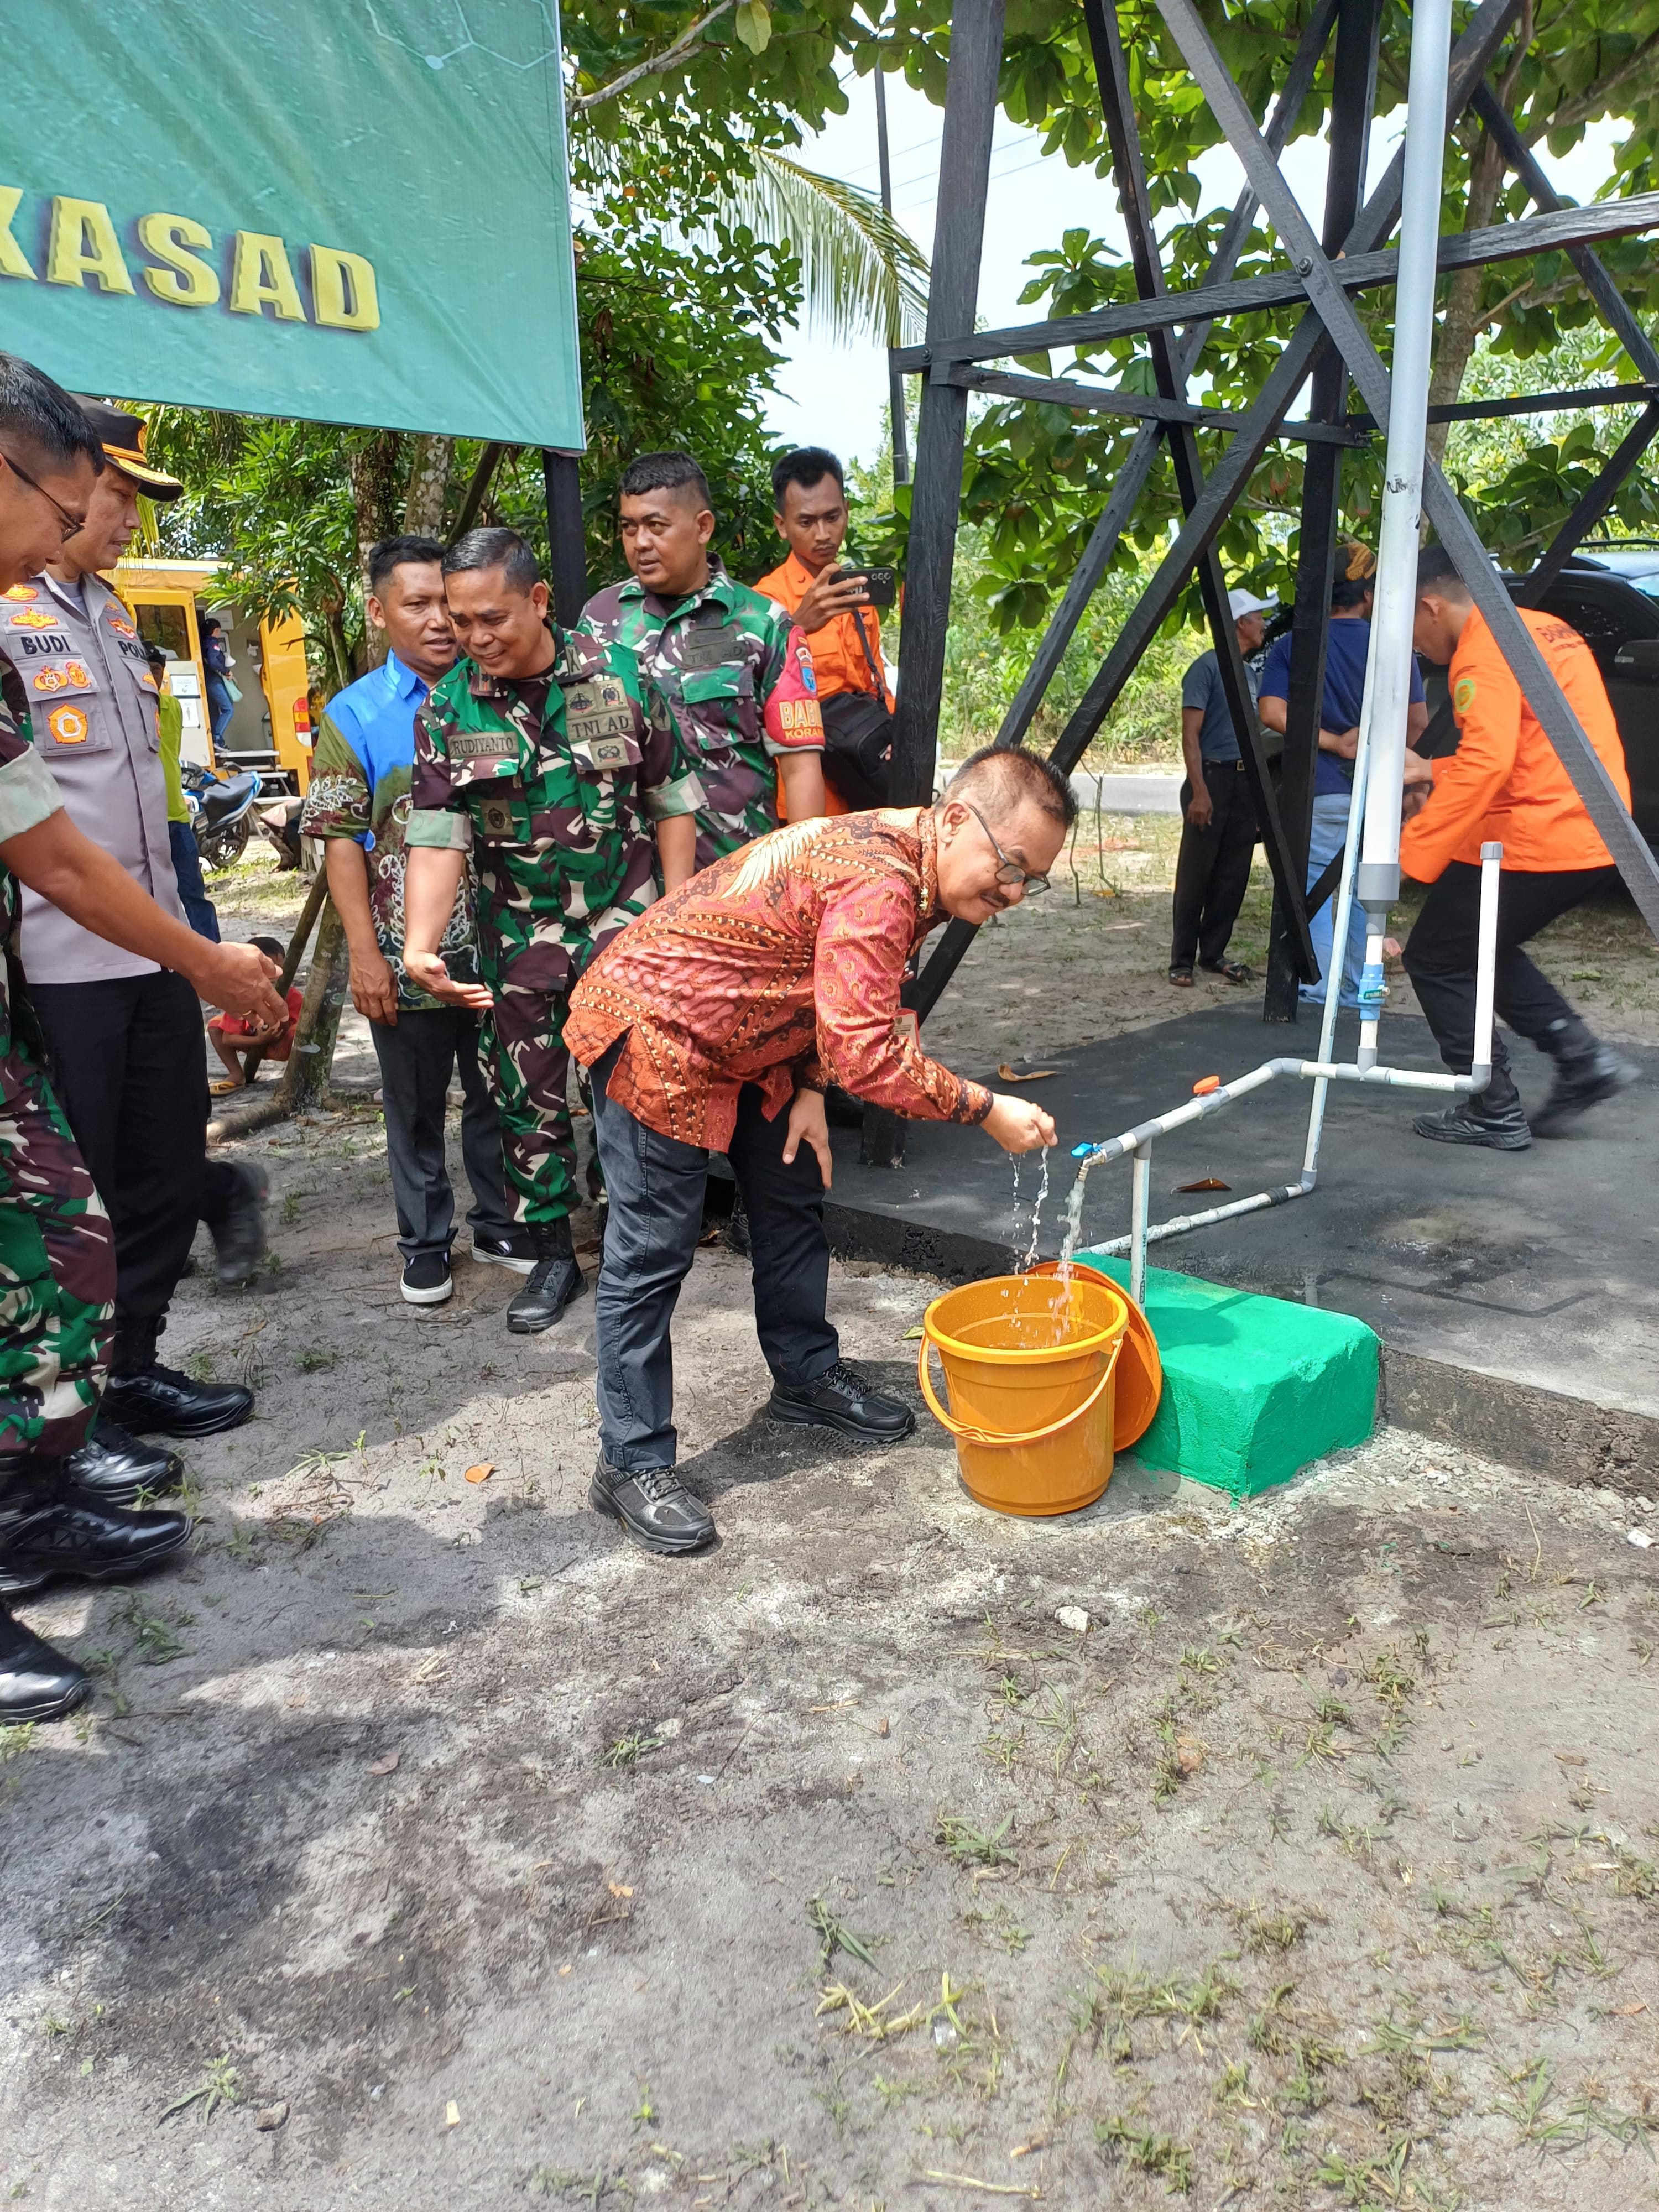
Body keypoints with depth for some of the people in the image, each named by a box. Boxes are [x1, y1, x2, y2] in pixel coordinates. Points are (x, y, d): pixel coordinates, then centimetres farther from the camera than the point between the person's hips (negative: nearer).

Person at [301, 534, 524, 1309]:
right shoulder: (354, 715, -1)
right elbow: (342, 840, -4)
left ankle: (499, 1223, 30)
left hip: (498, 946, 2)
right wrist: (365, 953, -10)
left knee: (497, 1093, 13)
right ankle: (426, 1243, 25)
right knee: (415, 1106, 10)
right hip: (408, 955, -2)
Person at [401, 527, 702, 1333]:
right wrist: (420, 946, -24)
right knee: (527, 1097, 8)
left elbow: (672, 800, -1)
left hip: (624, 920, -2)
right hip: (518, 935, 2)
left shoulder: (620, 676, -6)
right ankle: (553, 1257, 24)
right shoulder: (448, 708, -4)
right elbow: (438, 834, -11)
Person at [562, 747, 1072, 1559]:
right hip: (652, 1029, -10)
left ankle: (806, 1375, 36)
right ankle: (631, 1463, 6)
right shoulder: (877, 882, -31)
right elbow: (867, 1054, -33)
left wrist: (811, 1091, -2)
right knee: (653, 1253, -5)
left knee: (792, 1202, 18)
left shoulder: (909, 866, 1)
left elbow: (837, 1005, 11)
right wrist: (986, 1109, -25)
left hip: (744, 1038, 10)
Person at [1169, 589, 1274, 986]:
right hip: (1212, 778, -7)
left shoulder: (1250, 672, 18)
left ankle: (1214, 953, 16)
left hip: (1244, 783, 8)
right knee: (1196, 874, -4)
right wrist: (1199, 790, -21)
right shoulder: (1207, 667, -6)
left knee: (1233, 877, 7)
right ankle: (1182, 961, 1)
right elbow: (1191, 734, -12)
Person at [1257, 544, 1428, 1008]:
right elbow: (1418, 721, 3)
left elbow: (1271, 711, -13)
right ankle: (1359, 989, 17)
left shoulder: (1290, 646, -1)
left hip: (1319, 791, -2)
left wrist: (1334, 742, -9)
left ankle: (1319, 987, -3)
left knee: (1315, 887, 2)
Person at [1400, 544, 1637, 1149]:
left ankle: (1495, 1113, 5)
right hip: (1594, 841, 10)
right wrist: (1436, 775, 20)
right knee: (1484, 950, 24)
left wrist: (1412, 852, -26)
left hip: (1534, 842, -10)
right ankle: (1583, 1059, 14)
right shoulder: (1542, 628, 18)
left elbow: (1486, 762, -26)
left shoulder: (1485, 650, -13)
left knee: (1435, 960, 3)